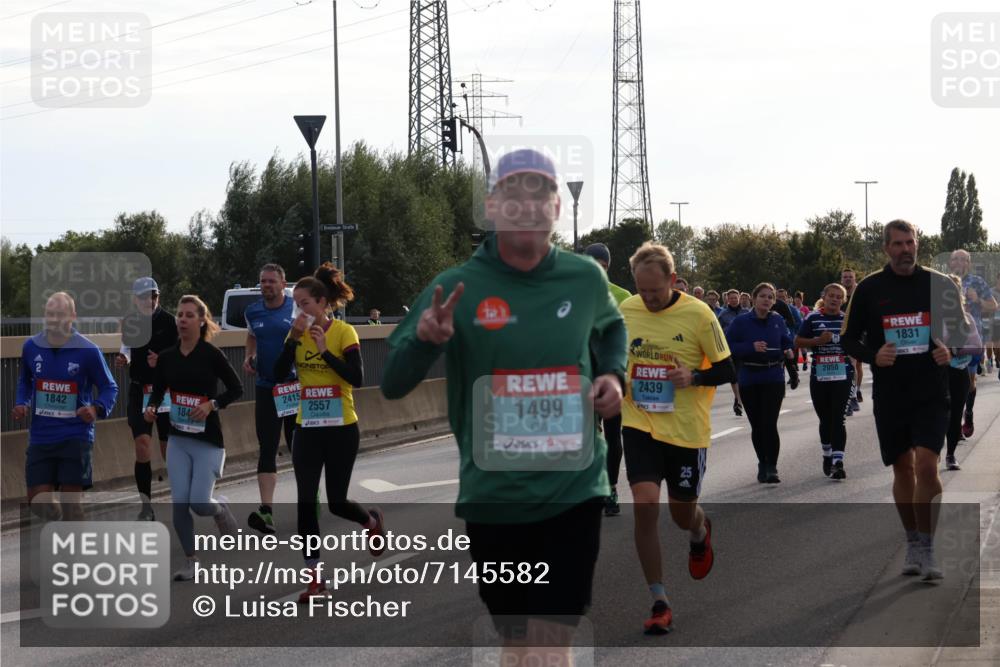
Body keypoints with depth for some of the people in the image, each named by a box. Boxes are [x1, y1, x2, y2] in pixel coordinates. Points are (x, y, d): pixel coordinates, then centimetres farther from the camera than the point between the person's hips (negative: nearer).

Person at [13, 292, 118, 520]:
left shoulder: (88, 351, -9)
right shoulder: (31, 347, 2)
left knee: (70, 500, -3)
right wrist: (21, 404, 1)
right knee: (37, 500, 1)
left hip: (75, 437, -3)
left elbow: (109, 388, 1)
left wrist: (97, 409, -19)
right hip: (40, 438, 4)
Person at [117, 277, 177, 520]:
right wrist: (123, 358, 1)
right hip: (139, 389, 2)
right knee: (142, 442, -10)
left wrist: (161, 361, -25)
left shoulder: (168, 321, -7)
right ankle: (146, 506, -5)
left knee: (168, 446, 7)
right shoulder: (129, 322, 4)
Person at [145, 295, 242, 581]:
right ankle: (190, 561, 13)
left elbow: (237, 388, -5)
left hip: (208, 440, -4)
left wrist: (212, 404, -18)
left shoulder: (211, 354, -10)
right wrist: (151, 408, -9)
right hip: (178, 440, 4)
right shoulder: (167, 357, 2)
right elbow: (158, 391, 12)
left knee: (199, 503, -11)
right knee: (179, 503, -2)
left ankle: (221, 508, 25)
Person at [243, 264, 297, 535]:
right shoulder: (253, 312, 6)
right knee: (266, 448, -5)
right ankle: (266, 510, -11)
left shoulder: (297, 309, -5)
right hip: (266, 387, 3)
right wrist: (248, 357, 7)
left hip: (295, 387, -3)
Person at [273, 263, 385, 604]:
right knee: (305, 502, -3)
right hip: (307, 430, 4)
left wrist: (325, 350, -24)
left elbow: (357, 377, -19)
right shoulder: (297, 335, 3)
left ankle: (373, 521, 39)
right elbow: (279, 373, -9)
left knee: (337, 502, 4)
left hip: (341, 430, -4)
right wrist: (293, 339, -17)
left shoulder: (343, 332, -9)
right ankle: (315, 576, 4)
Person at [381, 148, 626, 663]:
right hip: (491, 496, 0)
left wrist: (613, 374, 3)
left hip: (572, 490, 0)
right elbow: (391, 384, -7)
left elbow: (612, 327, 24)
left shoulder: (585, 278, -1)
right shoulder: (457, 287, -8)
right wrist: (426, 340, -27)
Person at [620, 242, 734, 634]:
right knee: (645, 504, -16)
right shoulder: (625, 311, 0)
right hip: (640, 426, 2)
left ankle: (700, 532, 51)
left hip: (687, 431, -2)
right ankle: (659, 603, -7)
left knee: (682, 515, 10)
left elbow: (727, 371, -5)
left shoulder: (698, 315, -11)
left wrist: (693, 376, -23)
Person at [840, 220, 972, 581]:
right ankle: (913, 544, 23)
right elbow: (848, 338, 7)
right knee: (903, 470, 8)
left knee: (926, 465, -14)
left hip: (932, 392, -1)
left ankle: (927, 550, -7)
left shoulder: (939, 284, 2)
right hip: (889, 392, 1)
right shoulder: (868, 289, 2)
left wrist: (950, 350, -9)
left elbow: (963, 328, 12)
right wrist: (873, 356, -12)